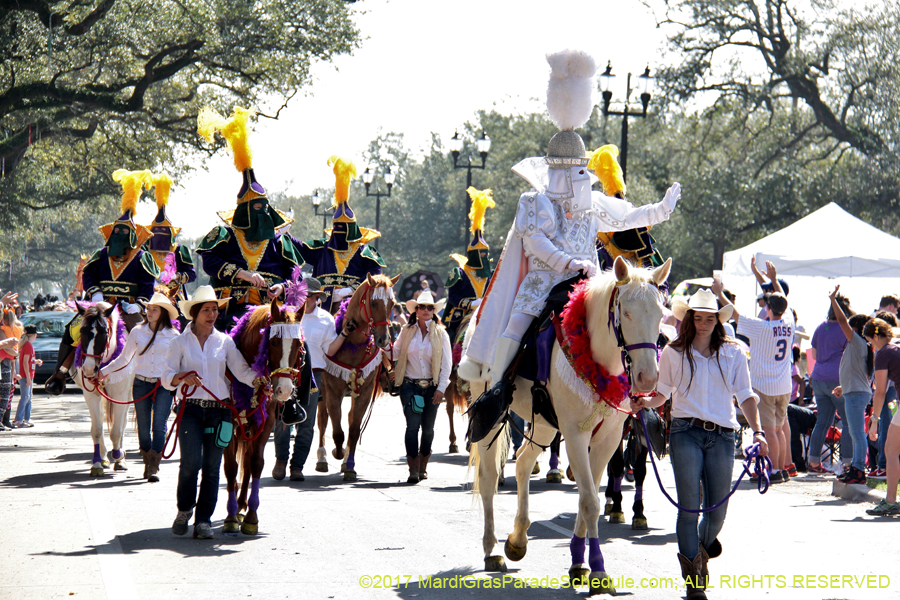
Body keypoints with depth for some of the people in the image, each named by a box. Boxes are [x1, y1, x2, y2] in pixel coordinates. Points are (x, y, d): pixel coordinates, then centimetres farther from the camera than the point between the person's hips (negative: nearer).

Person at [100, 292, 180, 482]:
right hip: (141, 383, 2)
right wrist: (103, 372, 13)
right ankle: (147, 464, 21)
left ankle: (154, 468, -14)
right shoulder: (137, 332, 4)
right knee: (143, 427, 7)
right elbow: (123, 358, 13)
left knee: (159, 425, -13)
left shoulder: (173, 336, 0)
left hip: (164, 386, -2)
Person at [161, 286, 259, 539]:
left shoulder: (225, 341, 9)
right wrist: (182, 377, -22)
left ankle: (203, 520, 8)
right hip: (190, 409, -2)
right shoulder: (180, 342, 4)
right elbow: (167, 378, -1)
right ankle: (184, 509, 8)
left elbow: (242, 370, 0)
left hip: (218, 410, 2)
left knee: (212, 466, 1)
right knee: (191, 461, -15)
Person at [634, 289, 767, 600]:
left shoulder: (733, 353, 9)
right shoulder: (674, 352, 7)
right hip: (686, 432, -1)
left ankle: (702, 548, 37)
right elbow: (662, 393, 12)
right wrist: (644, 403, -10)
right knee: (689, 506, -8)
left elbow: (745, 396, 8)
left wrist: (757, 431, -5)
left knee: (717, 509, 4)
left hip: (722, 435, 1)